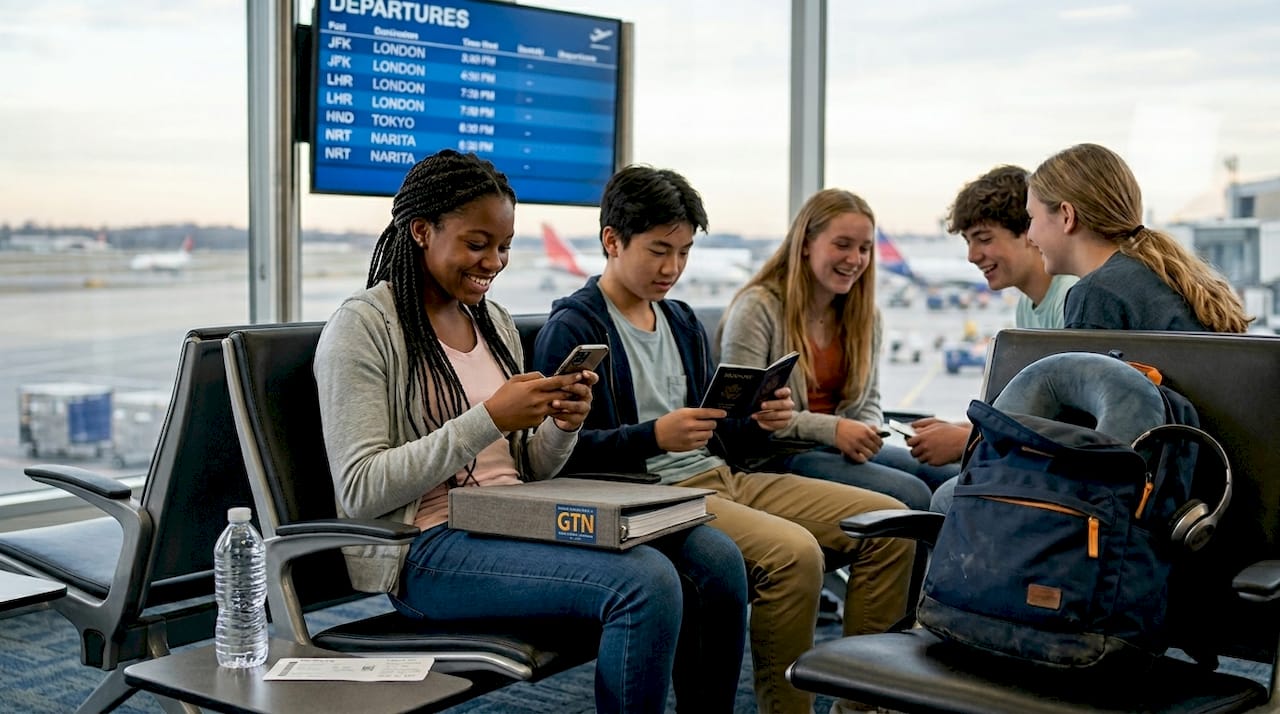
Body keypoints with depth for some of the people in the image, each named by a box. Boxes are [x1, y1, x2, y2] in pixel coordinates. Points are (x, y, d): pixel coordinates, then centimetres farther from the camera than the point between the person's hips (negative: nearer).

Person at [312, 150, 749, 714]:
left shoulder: (495, 322, 15)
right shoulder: (362, 327, -7)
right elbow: (360, 492, -15)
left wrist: (562, 427, -6)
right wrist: (489, 420, -20)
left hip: (515, 520, 7)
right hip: (426, 548, -7)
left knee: (716, 561, -12)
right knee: (646, 582, -28)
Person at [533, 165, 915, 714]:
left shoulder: (682, 321, 20)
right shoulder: (572, 329, -5)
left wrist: (756, 422, 0)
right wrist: (655, 436, -26)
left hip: (719, 477, 9)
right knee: (793, 552, -33)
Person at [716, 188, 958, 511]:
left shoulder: (865, 314, 12)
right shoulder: (757, 308, -9)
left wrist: (866, 432, -7)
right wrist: (831, 429, -24)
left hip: (848, 451, 7)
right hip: (777, 458, -7)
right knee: (911, 494, -25)